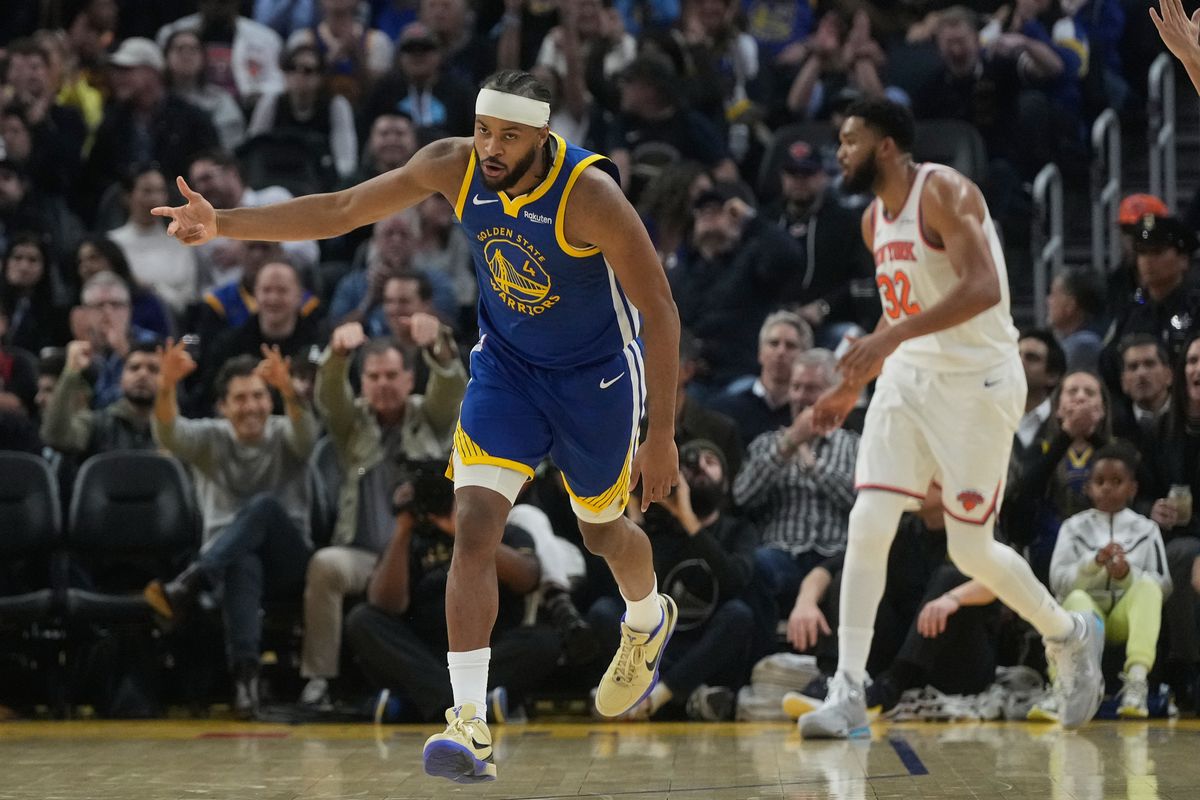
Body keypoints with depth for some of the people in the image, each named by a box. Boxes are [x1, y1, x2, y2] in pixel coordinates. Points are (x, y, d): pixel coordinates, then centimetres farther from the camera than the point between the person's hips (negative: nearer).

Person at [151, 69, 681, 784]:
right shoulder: (454, 165, -17)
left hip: (596, 375, -3)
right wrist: (224, 224, -16)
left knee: (603, 530, 17)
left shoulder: (590, 195, -30)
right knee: (475, 524, -16)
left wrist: (662, 436, -22)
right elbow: (341, 212, -7)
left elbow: (660, 313, -22)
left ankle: (650, 622, 55)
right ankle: (472, 725, -20)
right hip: (505, 365, 3)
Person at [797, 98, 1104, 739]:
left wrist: (892, 336, -34)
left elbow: (983, 288, -28)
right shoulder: (875, 219, 12)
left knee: (971, 550, 0)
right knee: (868, 526, -9)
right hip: (909, 380, 7)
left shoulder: (943, 192, -15)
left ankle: (1071, 637, 27)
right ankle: (847, 696, -9)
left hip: (977, 381, -7)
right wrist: (851, 387, 22)